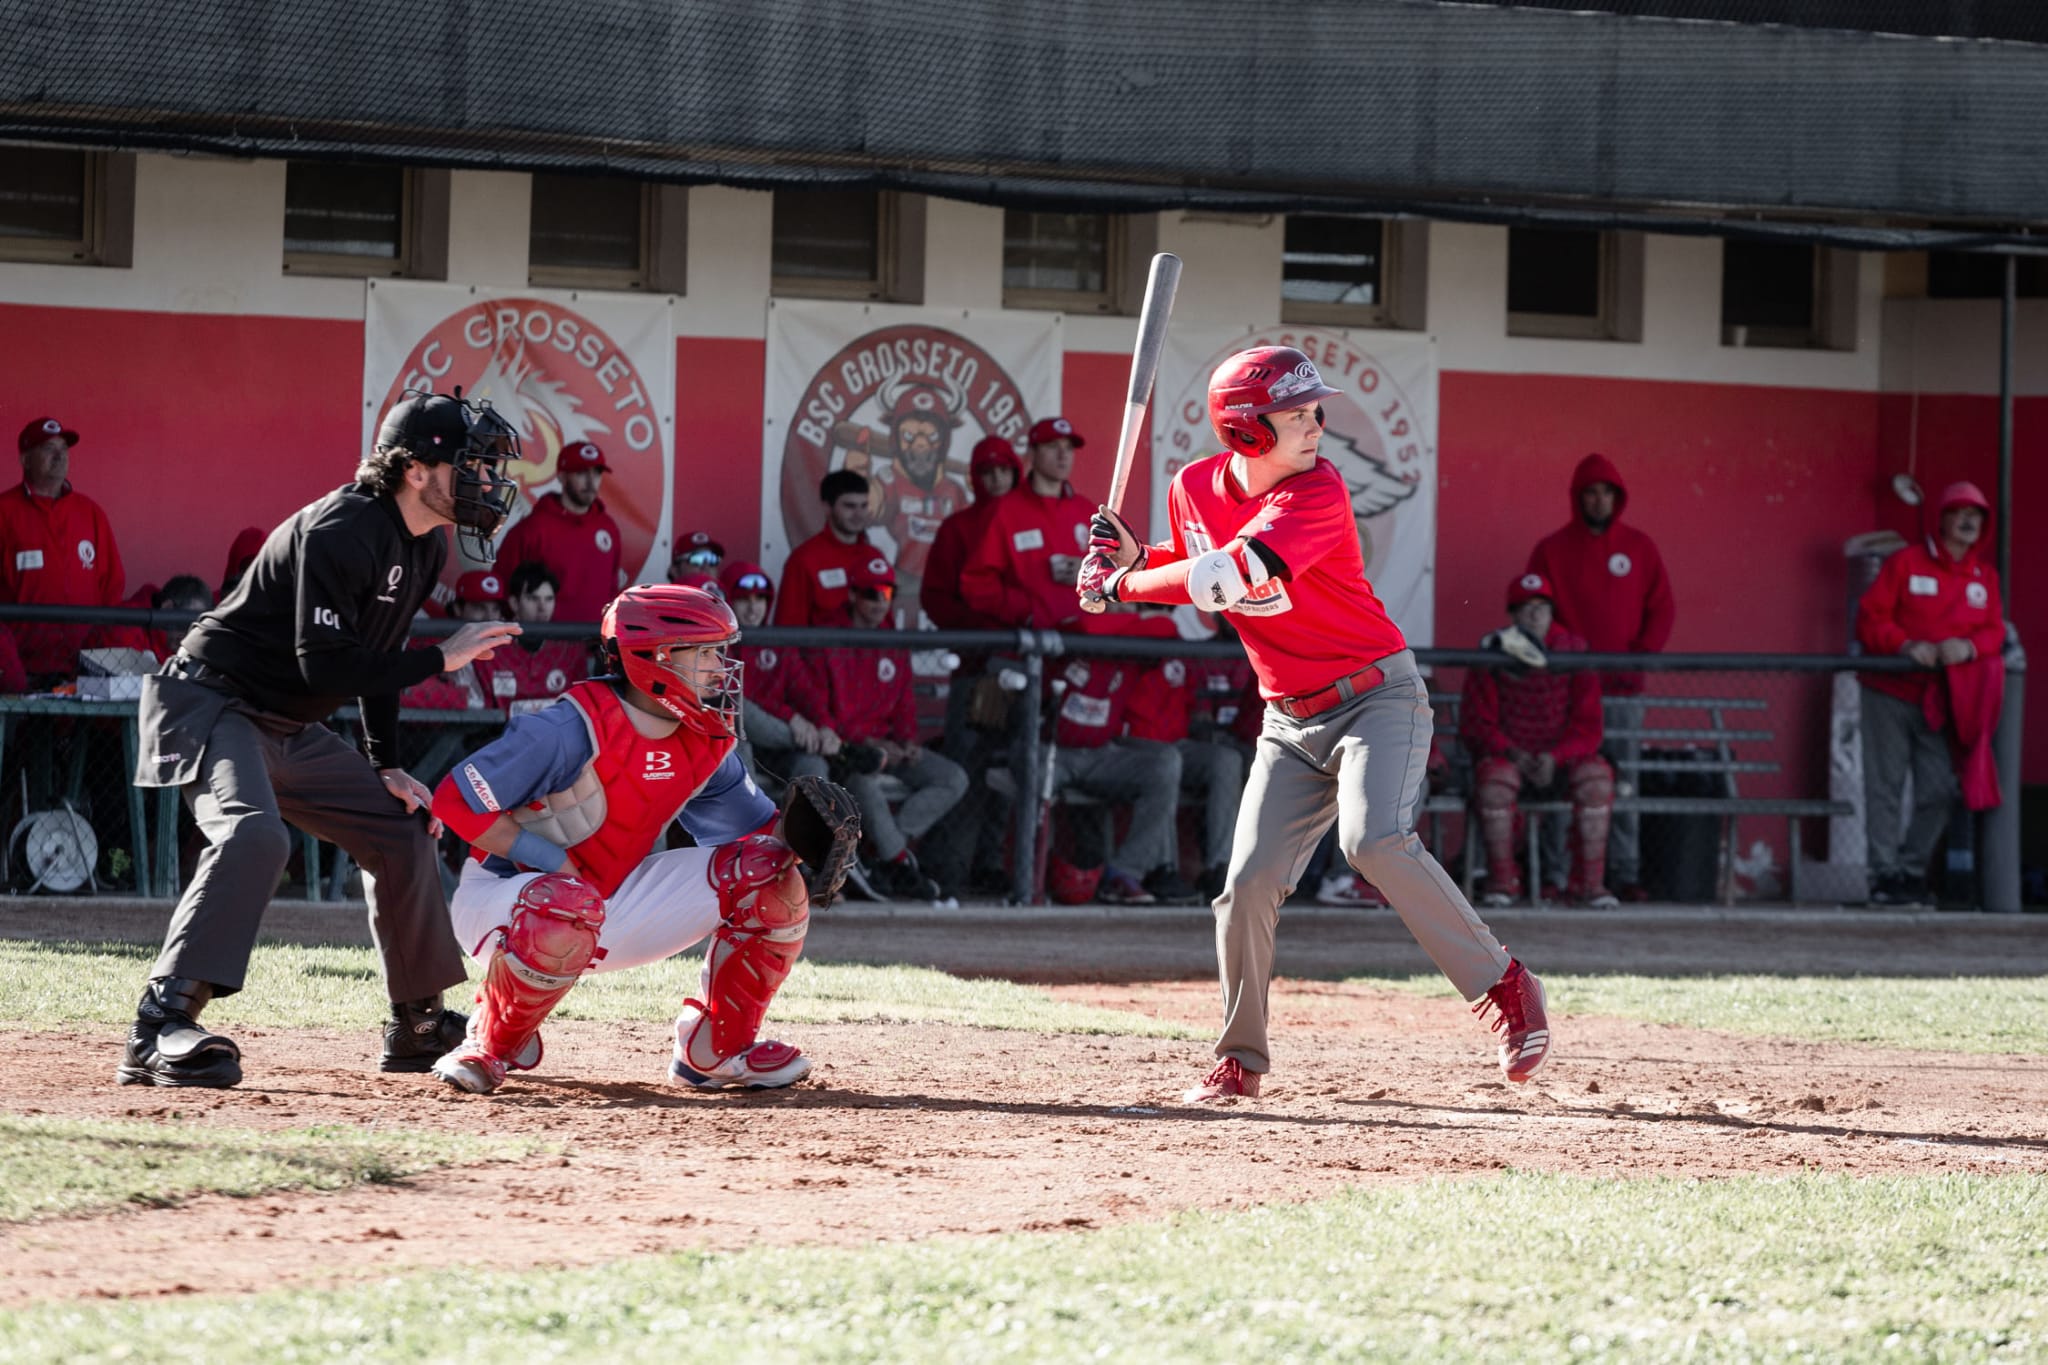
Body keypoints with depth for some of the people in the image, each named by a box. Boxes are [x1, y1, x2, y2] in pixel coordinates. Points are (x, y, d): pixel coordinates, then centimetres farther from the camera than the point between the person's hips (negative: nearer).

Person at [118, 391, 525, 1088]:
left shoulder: (426, 548, 6)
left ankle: (420, 1025, 25)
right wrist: (441, 658, -22)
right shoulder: (340, 533, -24)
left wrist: (386, 768, 12)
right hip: (214, 705, -10)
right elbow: (325, 666, -29)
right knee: (253, 834, -33)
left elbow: (375, 655, 17)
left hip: (292, 730, 10)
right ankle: (161, 1028, -39)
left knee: (401, 833, 11)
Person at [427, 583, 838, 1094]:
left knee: (769, 877, -6)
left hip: (613, 904, 7)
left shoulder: (706, 744, -2)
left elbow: (756, 826, 8)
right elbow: (456, 799, -24)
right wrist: (558, 865, -26)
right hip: (501, 893, -7)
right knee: (566, 909, -44)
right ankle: (491, 1048, -16)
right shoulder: (577, 729, -25)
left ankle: (715, 1051, 4)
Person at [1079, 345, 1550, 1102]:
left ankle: (1503, 984, -17)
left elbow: (1230, 578, -31)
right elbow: (1198, 567, 20)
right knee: (1248, 884, -3)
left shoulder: (1315, 492, -20)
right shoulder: (1194, 490, 0)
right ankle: (1240, 1059, 15)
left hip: (1377, 693, -5)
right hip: (1291, 721, 6)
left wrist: (1125, 585, -22)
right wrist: (1135, 557, 0)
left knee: (1374, 841, -29)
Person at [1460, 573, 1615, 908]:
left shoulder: (1573, 652, 1)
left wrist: (1555, 757, -19)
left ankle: (1589, 883, -23)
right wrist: (1512, 754, -20)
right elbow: (1476, 723, -4)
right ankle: (1502, 881, -20)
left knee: (1596, 775, -29)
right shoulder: (1492, 655, -2)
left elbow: (1588, 726, -2)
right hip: (1505, 754, -2)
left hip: (1560, 757, 2)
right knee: (1495, 778, -36)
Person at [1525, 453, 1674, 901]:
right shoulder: (1552, 549, 7)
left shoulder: (1639, 548, 12)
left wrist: (1644, 651, -4)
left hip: (1623, 688, 2)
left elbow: (1662, 608, 11)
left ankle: (1626, 874, -2)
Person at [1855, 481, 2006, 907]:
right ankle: (1885, 875, 0)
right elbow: (1869, 619, -5)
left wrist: (1968, 646, -15)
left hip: (1941, 701, 3)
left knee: (1938, 791, -1)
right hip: (1889, 695, -3)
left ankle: (1912, 869, 13)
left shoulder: (1985, 577, 11)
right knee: (1885, 787, -3)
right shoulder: (1906, 563, -1)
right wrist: (1906, 645, -20)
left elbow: (1994, 631, 7)